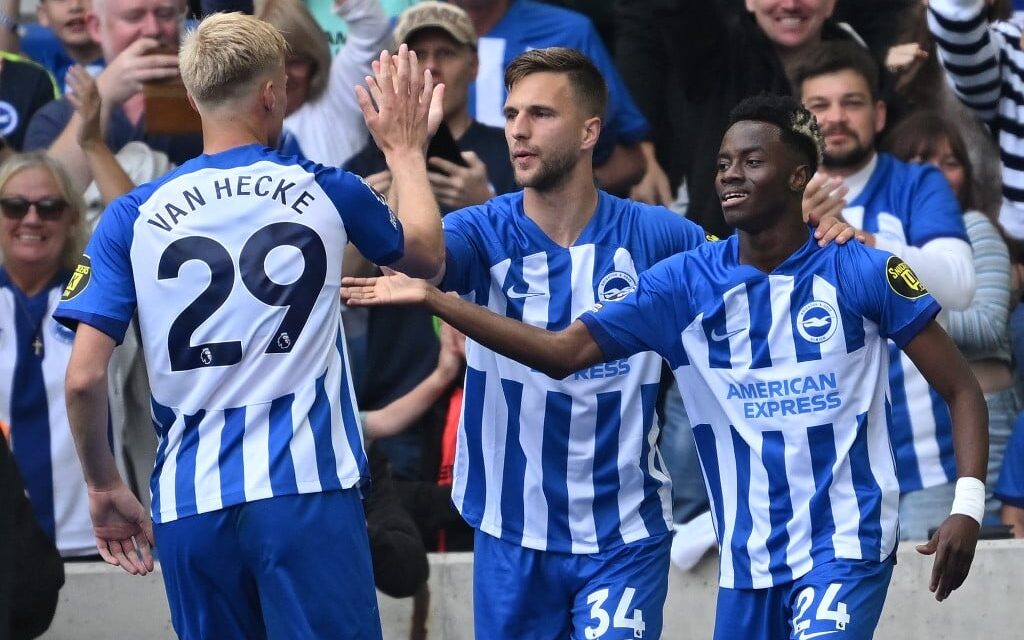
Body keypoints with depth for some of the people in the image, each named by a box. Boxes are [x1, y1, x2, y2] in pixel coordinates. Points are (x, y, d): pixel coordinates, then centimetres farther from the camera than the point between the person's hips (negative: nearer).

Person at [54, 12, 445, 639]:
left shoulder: (133, 217, 3)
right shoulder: (327, 193, 4)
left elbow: (84, 377, -2)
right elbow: (426, 254, 25)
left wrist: (104, 487, 13)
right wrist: (407, 149, 40)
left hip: (190, 509, 2)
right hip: (308, 492, -2)